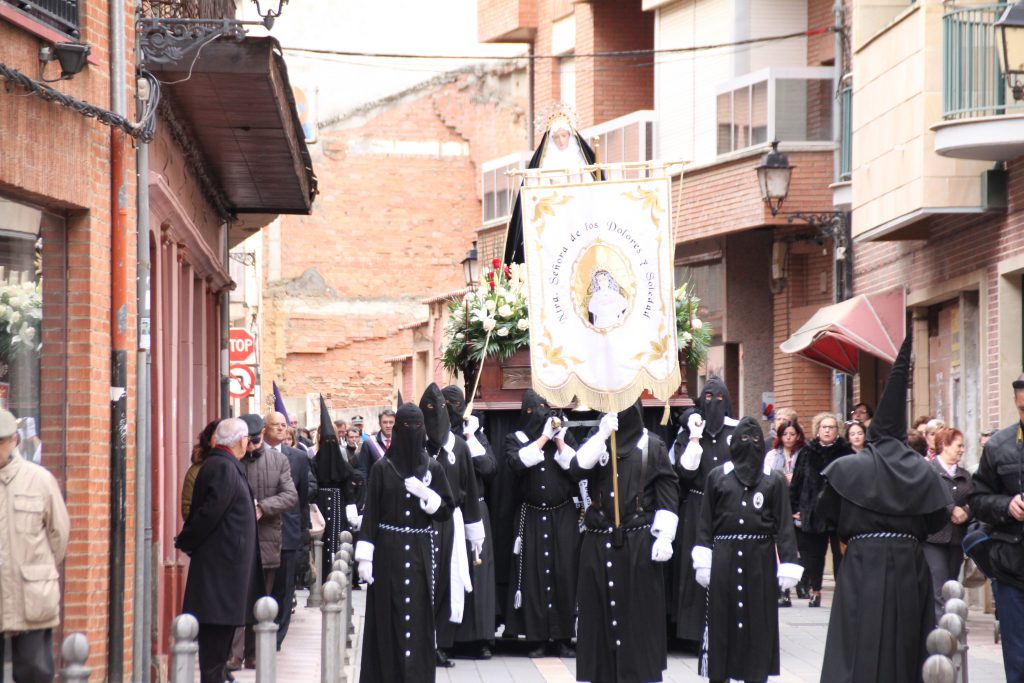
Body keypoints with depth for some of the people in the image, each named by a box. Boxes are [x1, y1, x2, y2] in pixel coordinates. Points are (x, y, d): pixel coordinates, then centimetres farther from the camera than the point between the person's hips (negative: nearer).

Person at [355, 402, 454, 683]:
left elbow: (447, 510, 6)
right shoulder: (382, 468, 1)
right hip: (388, 551, -1)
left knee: (419, 617, -2)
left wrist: (426, 495, -12)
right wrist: (365, 557, -7)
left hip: (420, 553, 1)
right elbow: (371, 513, -1)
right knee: (388, 617, -2)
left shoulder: (433, 468, 6)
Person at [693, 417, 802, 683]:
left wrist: (788, 567, -4)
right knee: (721, 622, 2)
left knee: (758, 625, 1)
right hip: (724, 560, 0)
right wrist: (703, 562, -2)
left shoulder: (775, 479, 5)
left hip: (760, 561, 0)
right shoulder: (717, 476, 6)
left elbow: (784, 525, 2)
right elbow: (706, 521, 6)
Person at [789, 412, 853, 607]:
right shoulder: (807, 453, 7)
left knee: (841, 553, -3)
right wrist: (795, 509, 4)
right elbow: (796, 482, 9)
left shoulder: (846, 453, 2)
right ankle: (814, 590, 20)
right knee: (813, 553, 9)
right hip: (812, 514, 2)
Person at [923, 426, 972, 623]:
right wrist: (952, 510, -15)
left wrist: (965, 512, -10)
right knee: (939, 592, -13)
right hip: (934, 538, -6)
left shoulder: (964, 475, 17)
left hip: (957, 538, 6)